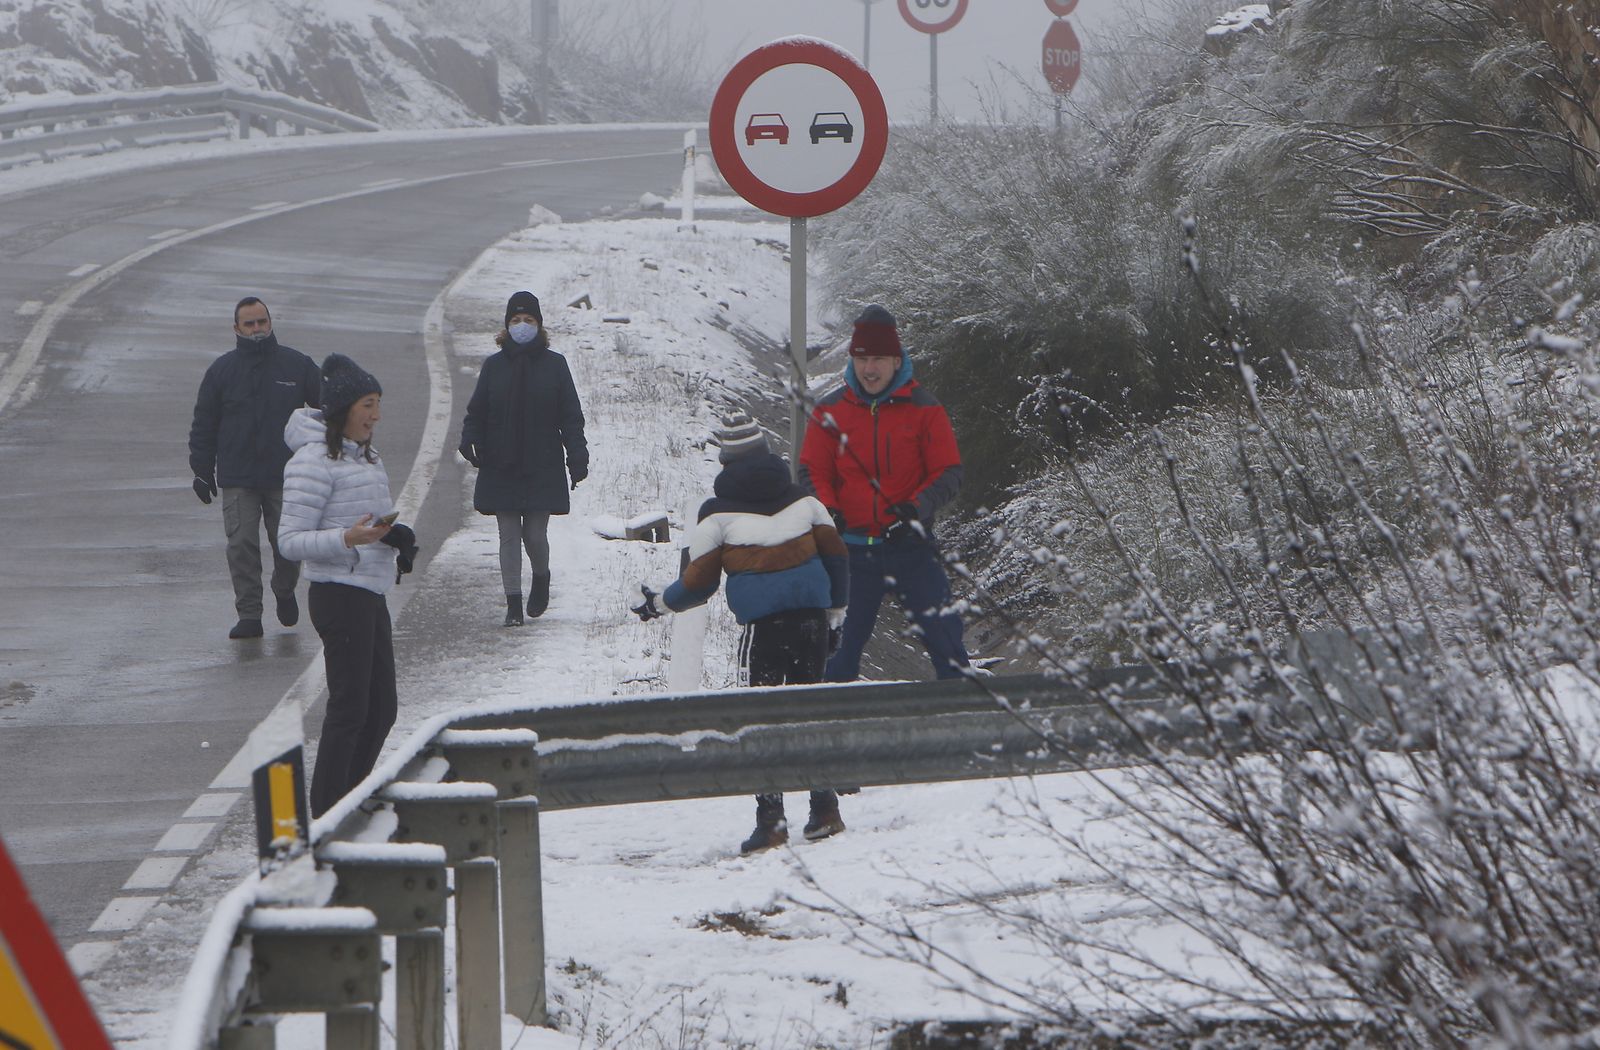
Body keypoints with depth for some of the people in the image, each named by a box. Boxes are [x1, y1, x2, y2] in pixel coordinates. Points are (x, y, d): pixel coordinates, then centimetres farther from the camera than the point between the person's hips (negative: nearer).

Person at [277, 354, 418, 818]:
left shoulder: (363, 457, 15)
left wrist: (395, 537, 7)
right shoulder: (313, 461, -14)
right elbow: (291, 540, -16)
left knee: (382, 708, 12)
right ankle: (325, 815, -2)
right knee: (349, 709, -7)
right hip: (339, 594, -9)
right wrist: (349, 538, -29)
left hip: (370, 596, 9)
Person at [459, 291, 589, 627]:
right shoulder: (494, 365, 6)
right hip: (501, 469, 1)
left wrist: (577, 457, -4)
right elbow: (477, 412, 7)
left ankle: (541, 578, 30)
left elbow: (570, 416, 3)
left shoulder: (554, 365, 2)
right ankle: (513, 604, 7)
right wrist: (470, 440, -12)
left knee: (535, 534, -1)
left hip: (542, 468, -1)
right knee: (509, 535, 1)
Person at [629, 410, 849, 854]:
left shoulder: (717, 513, 0)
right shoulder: (802, 499, 11)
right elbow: (836, 556, 15)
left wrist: (656, 604, 20)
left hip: (762, 625, -4)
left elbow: (697, 584, 2)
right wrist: (836, 610, 30)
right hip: (811, 617, 4)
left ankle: (770, 820, -7)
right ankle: (825, 809, 14)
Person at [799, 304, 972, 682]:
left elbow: (948, 473, -1)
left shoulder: (923, 409, -1)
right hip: (851, 548, 1)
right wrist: (827, 510, -14)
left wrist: (917, 507, -19)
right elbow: (813, 471, 6)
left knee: (944, 636, -4)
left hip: (911, 545, -1)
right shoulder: (830, 412, 3)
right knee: (841, 643, 5)